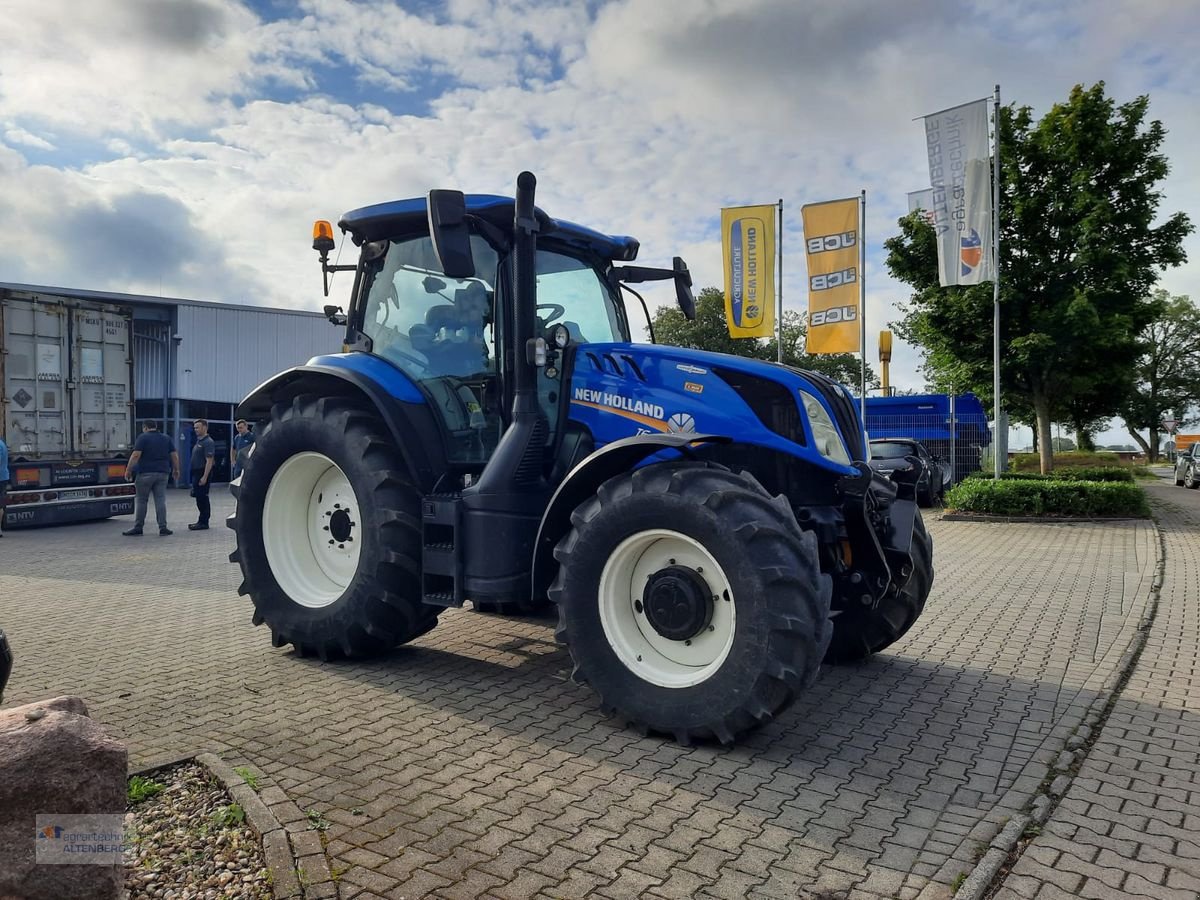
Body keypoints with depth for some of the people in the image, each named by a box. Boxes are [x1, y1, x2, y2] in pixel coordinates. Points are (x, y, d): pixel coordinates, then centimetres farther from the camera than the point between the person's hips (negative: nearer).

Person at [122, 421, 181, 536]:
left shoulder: (143, 437, -4)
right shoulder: (166, 438, 11)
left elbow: (136, 455, -12)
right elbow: (174, 455, 10)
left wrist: (128, 470, -7)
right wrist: (176, 470, 19)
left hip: (146, 473, -4)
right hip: (162, 473, 4)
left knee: (141, 501, 4)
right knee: (161, 500, 4)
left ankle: (137, 527, 8)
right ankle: (163, 527, 1)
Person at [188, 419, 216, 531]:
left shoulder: (208, 442, -14)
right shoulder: (198, 441, 17)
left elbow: (209, 461, -20)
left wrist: (204, 477, -25)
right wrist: (195, 476, 18)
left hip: (203, 473, -10)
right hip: (196, 473, 10)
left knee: (202, 498, -6)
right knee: (199, 498, 13)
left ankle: (203, 523, -1)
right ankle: (202, 521, 20)